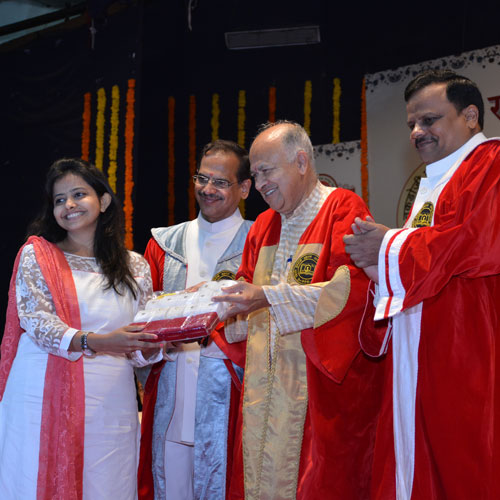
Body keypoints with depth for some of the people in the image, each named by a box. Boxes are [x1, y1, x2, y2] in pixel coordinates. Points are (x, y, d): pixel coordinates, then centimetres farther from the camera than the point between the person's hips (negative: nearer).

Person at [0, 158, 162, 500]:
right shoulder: (36, 254, 4)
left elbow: (141, 345, 12)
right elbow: (36, 321, -8)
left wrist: (157, 343, -12)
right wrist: (95, 342, -23)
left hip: (110, 404, 2)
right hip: (45, 397, -2)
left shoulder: (135, 266, 12)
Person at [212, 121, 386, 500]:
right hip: (265, 382, 7)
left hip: (321, 383, -6)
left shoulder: (343, 208, -5)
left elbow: (354, 285, -20)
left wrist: (268, 297, -25)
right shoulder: (263, 226, 18)